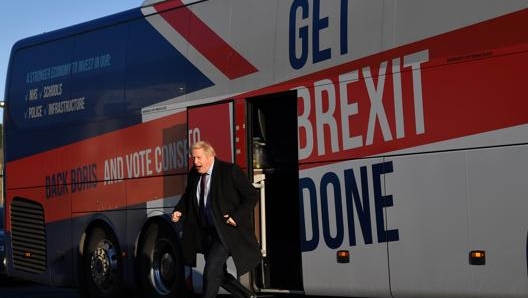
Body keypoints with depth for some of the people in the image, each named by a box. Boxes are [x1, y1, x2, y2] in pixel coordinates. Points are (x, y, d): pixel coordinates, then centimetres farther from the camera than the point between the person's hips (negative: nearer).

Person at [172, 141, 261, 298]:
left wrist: (236, 217, -19)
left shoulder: (230, 171, -14)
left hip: (227, 230, -7)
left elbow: (252, 196, -11)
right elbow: (187, 197, 20)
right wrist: (179, 211, -1)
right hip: (206, 232, 7)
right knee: (218, 273, 14)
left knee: (211, 269, -17)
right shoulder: (193, 175, 4)